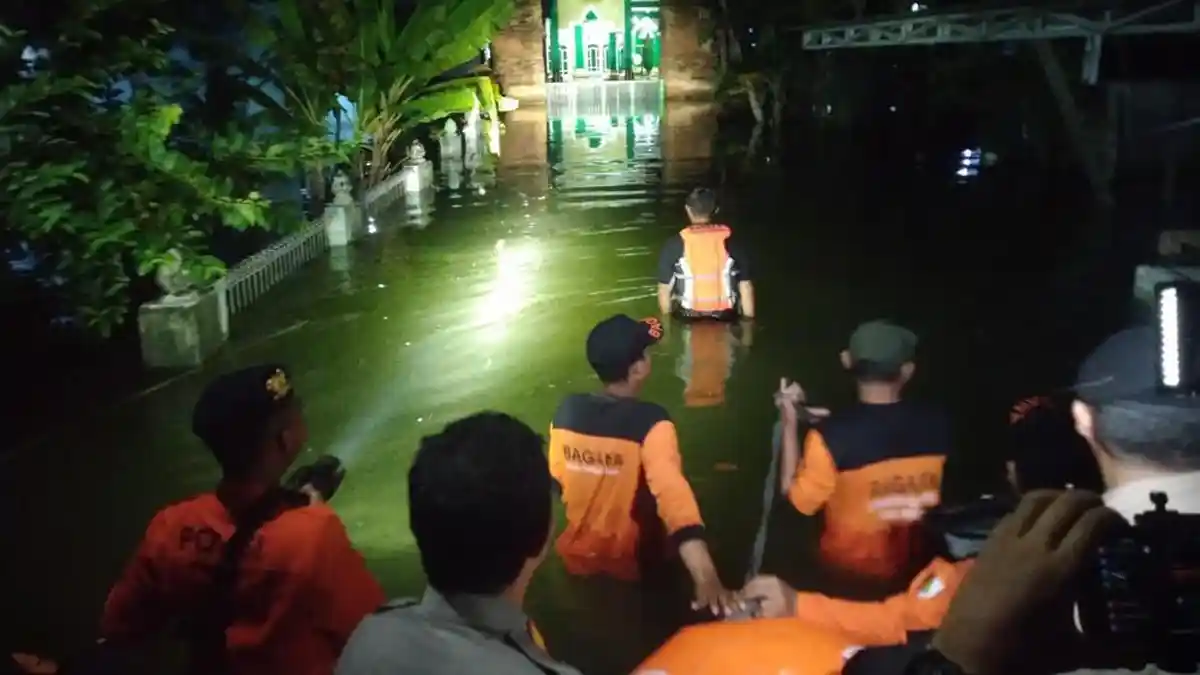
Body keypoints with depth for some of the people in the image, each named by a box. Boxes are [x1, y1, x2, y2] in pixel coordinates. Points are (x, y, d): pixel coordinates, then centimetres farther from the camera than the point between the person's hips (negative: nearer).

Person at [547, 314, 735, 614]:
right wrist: (706, 575, -54)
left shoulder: (566, 412, -12)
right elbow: (674, 497, -44)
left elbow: (557, 482, 3)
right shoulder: (650, 423, -29)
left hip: (577, 560, 3)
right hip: (633, 565, -3)